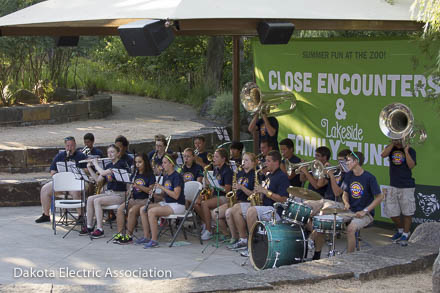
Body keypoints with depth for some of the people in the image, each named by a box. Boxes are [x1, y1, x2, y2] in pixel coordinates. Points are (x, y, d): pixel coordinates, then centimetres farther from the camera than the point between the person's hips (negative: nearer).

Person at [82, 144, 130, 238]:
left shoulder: (122, 164, -12)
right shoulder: (108, 165, 15)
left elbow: (103, 173, -20)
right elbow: (97, 179, 17)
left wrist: (95, 164, -5)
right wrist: (89, 167, 11)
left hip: (119, 195, -8)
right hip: (108, 193, 8)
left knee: (97, 201, -26)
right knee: (90, 199, -12)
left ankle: (100, 229, -25)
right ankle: (89, 227, -6)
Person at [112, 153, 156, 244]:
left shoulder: (150, 175, -1)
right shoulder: (134, 175, 17)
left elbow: (150, 190, -10)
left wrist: (139, 186, -21)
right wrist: (130, 190, -4)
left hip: (145, 200, -6)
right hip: (134, 199, 6)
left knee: (132, 210, -32)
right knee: (120, 209, -21)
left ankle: (128, 235, -24)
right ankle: (120, 234, -21)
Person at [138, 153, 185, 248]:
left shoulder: (177, 176, -13)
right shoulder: (165, 176, 13)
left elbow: (176, 195, -22)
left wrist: (161, 187, -20)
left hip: (177, 205, -9)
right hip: (166, 203, 9)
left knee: (151, 211, -28)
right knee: (142, 209, -5)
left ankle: (154, 240, -23)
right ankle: (146, 237, -2)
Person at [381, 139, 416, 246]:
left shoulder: (410, 150, 0)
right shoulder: (391, 148, 9)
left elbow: (411, 165, -14)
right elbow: (383, 154, -12)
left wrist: (406, 150, -15)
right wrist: (393, 144, -14)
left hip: (407, 186, -4)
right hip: (393, 186, 4)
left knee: (407, 212, 0)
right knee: (391, 211, 6)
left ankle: (405, 235, 12)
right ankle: (400, 230, 29)